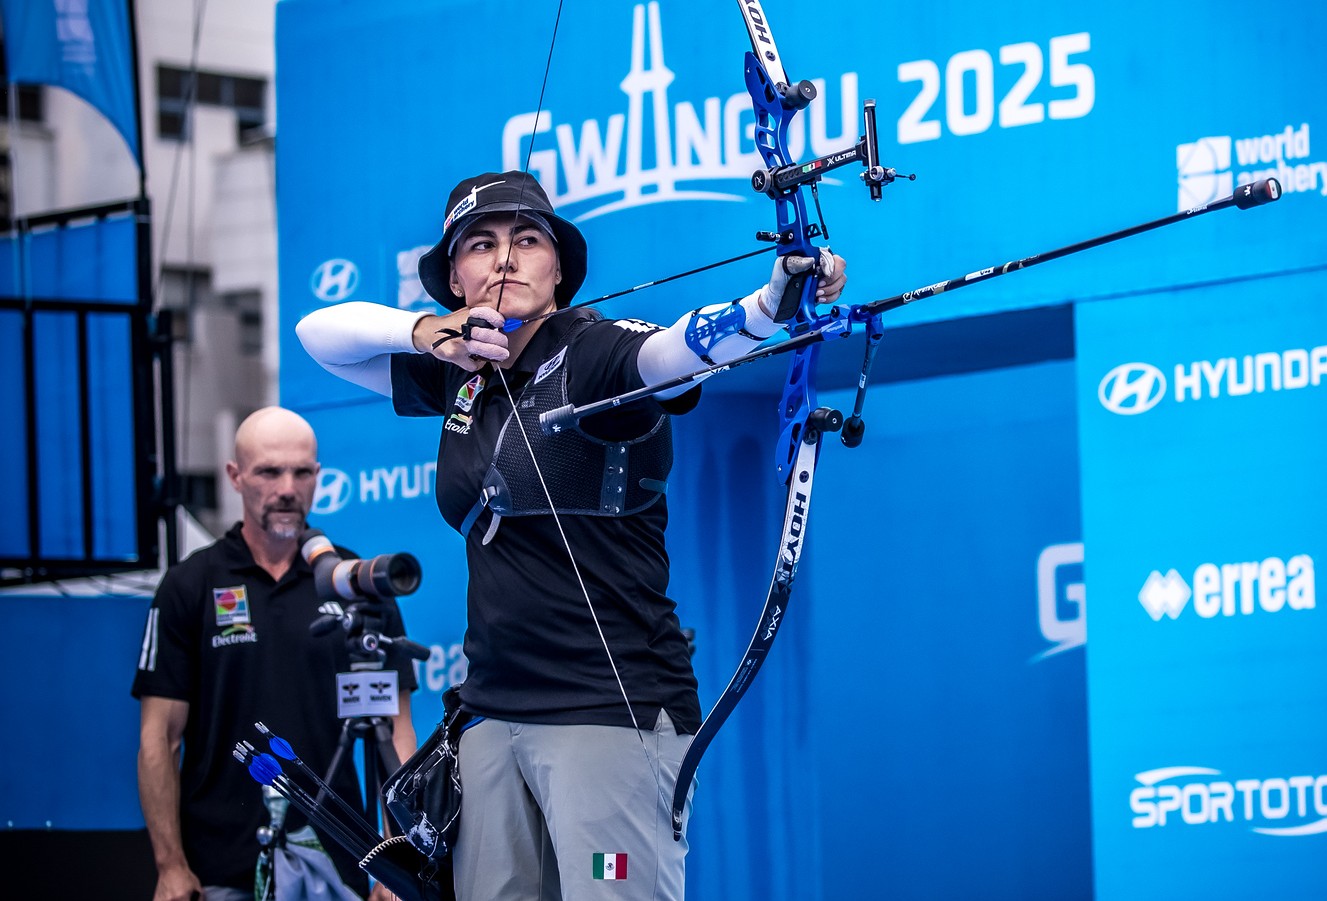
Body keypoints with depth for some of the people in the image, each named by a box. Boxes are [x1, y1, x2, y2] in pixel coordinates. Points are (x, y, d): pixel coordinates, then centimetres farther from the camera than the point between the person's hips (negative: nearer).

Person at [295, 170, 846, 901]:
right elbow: (319, 333, 18)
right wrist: (422, 331, -2)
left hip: (614, 710, -7)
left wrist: (771, 304, -51)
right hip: (494, 711, 7)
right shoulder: (460, 376, 12)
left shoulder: (592, 355, -8)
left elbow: (679, 347, -29)